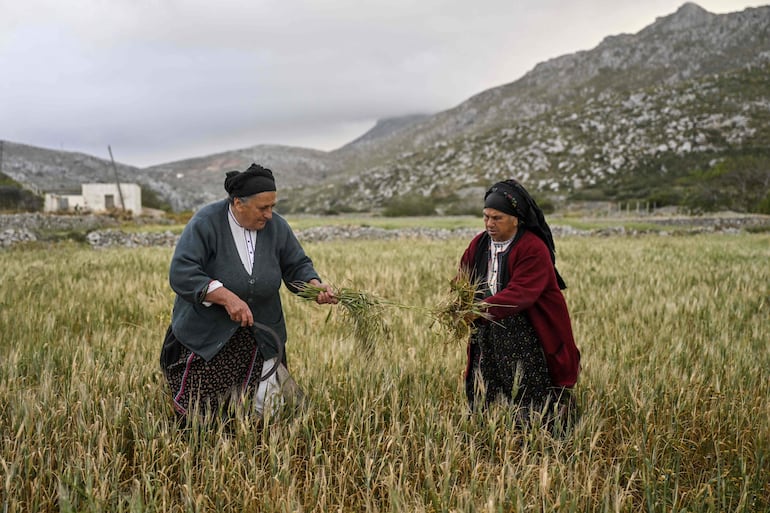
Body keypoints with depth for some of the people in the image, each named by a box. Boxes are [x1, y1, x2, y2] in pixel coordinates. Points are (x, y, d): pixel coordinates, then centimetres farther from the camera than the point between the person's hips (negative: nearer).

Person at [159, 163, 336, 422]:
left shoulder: (276, 227, -4)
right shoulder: (205, 223, -17)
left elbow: (297, 265, 5)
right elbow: (181, 273, -25)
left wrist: (315, 285, -16)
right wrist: (227, 297, -35)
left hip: (258, 336, 4)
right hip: (207, 334, -3)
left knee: (266, 411, 7)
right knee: (196, 411, 5)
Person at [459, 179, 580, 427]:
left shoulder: (534, 249, -15)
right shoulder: (479, 244, 6)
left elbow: (520, 293, -27)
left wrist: (481, 310, -38)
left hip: (528, 342, -6)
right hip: (488, 340, 6)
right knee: (484, 400, 10)